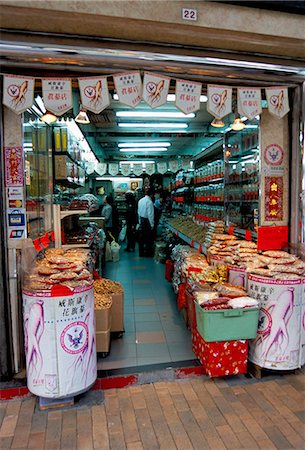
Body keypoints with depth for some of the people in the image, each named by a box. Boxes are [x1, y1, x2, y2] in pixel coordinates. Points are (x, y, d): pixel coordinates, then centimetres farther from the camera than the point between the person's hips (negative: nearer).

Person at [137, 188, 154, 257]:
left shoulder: (140, 200, 6)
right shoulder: (149, 202, -18)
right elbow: (150, 214, -19)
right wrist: (152, 225, -12)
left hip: (142, 221, 7)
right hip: (147, 221, -7)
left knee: (141, 237, 13)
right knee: (149, 238, 5)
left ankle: (141, 252, 21)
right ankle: (148, 253, 14)